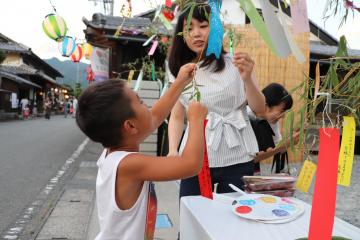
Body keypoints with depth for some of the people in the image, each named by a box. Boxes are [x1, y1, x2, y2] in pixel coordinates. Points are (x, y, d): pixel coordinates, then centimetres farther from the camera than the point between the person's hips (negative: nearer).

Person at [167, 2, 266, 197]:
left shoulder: (234, 63, 0)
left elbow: (259, 109, -1)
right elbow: (177, 117, 11)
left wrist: (247, 78, -18)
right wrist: (172, 151, -4)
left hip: (236, 160, -1)